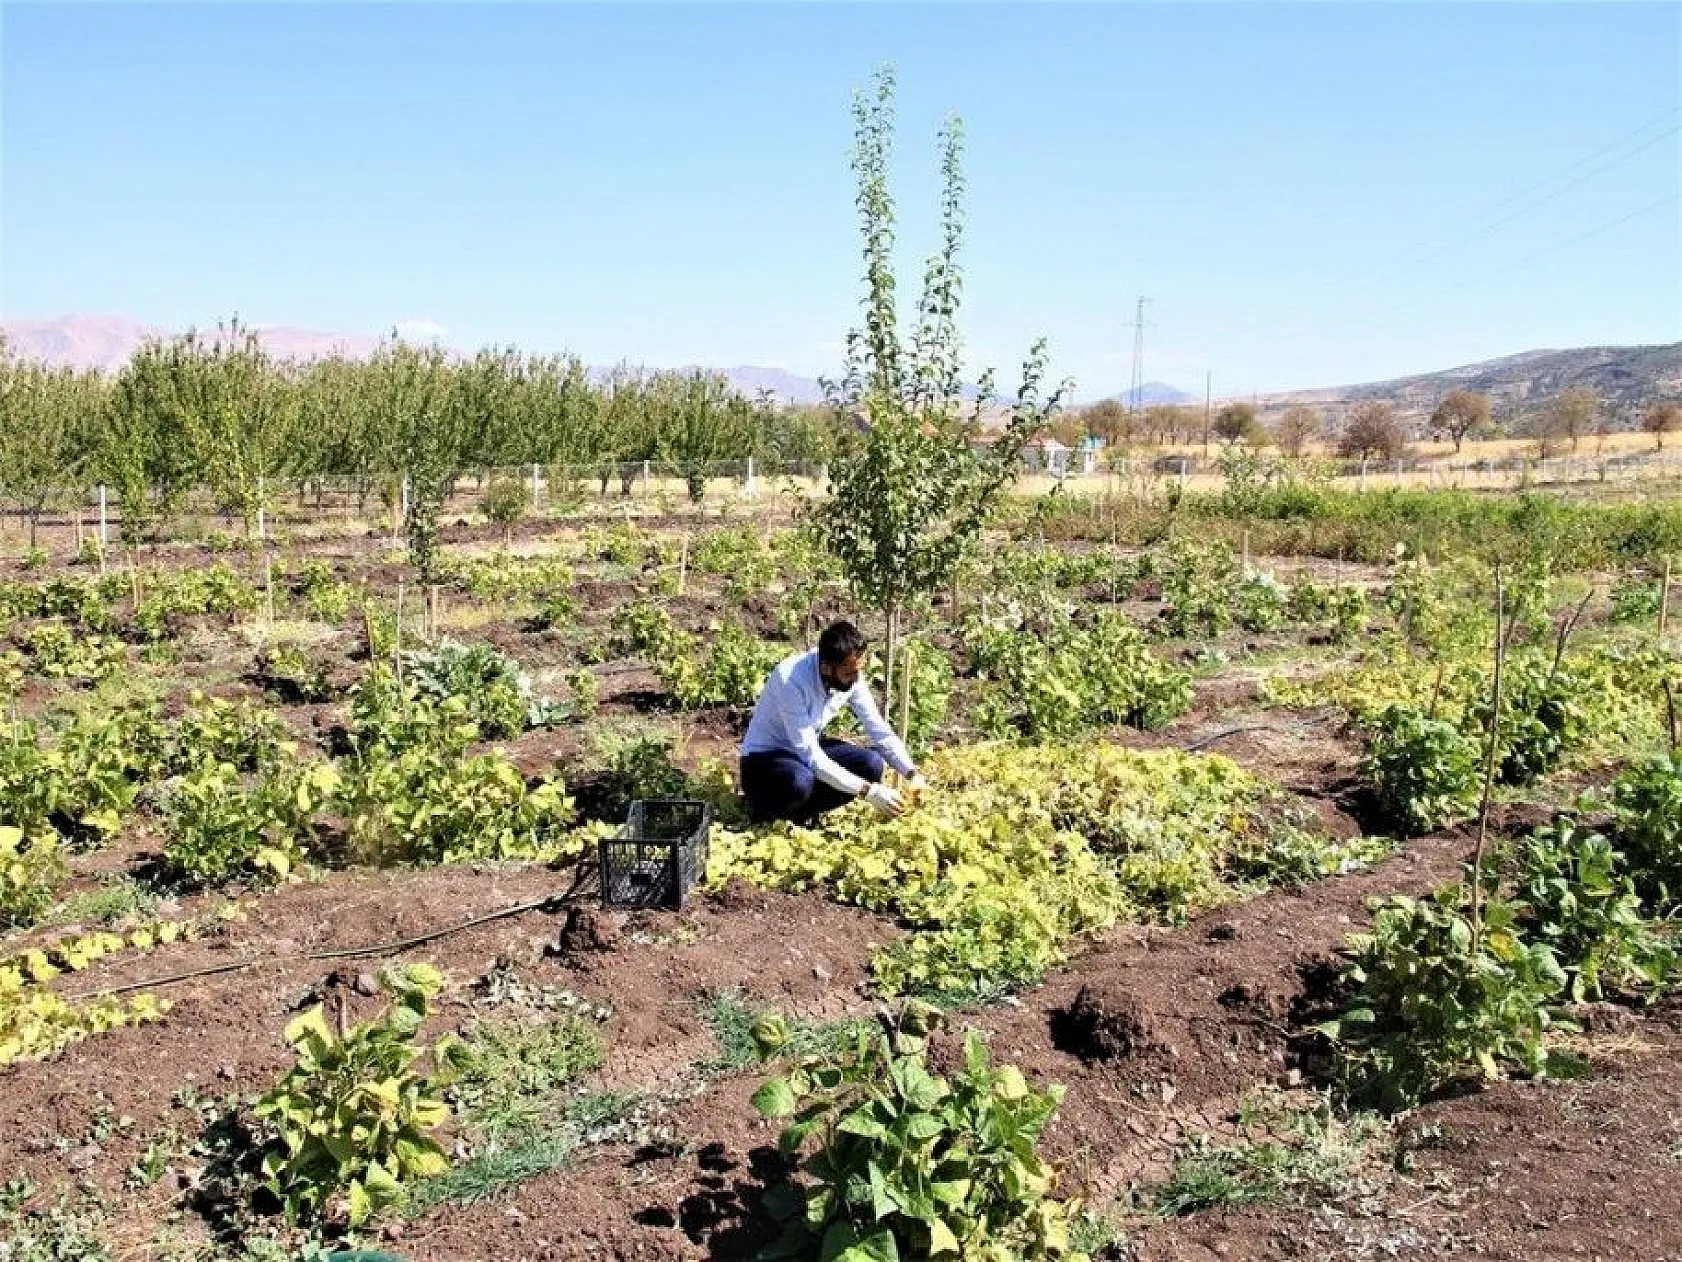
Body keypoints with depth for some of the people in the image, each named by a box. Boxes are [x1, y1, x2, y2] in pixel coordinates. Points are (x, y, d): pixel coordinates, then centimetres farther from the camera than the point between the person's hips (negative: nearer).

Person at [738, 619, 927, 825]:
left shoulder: (852, 677, -14)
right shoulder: (791, 679, -33)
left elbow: (880, 731, -4)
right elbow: (809, 754, -33)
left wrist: (912, 773, -19)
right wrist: (868, 791, -34)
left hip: (809, 747, 6)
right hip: (764, 756, -6)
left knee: (871, 764, -17)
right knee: (799, 782, -39)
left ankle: (801, 811, -1)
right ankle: (763, 806, -4)